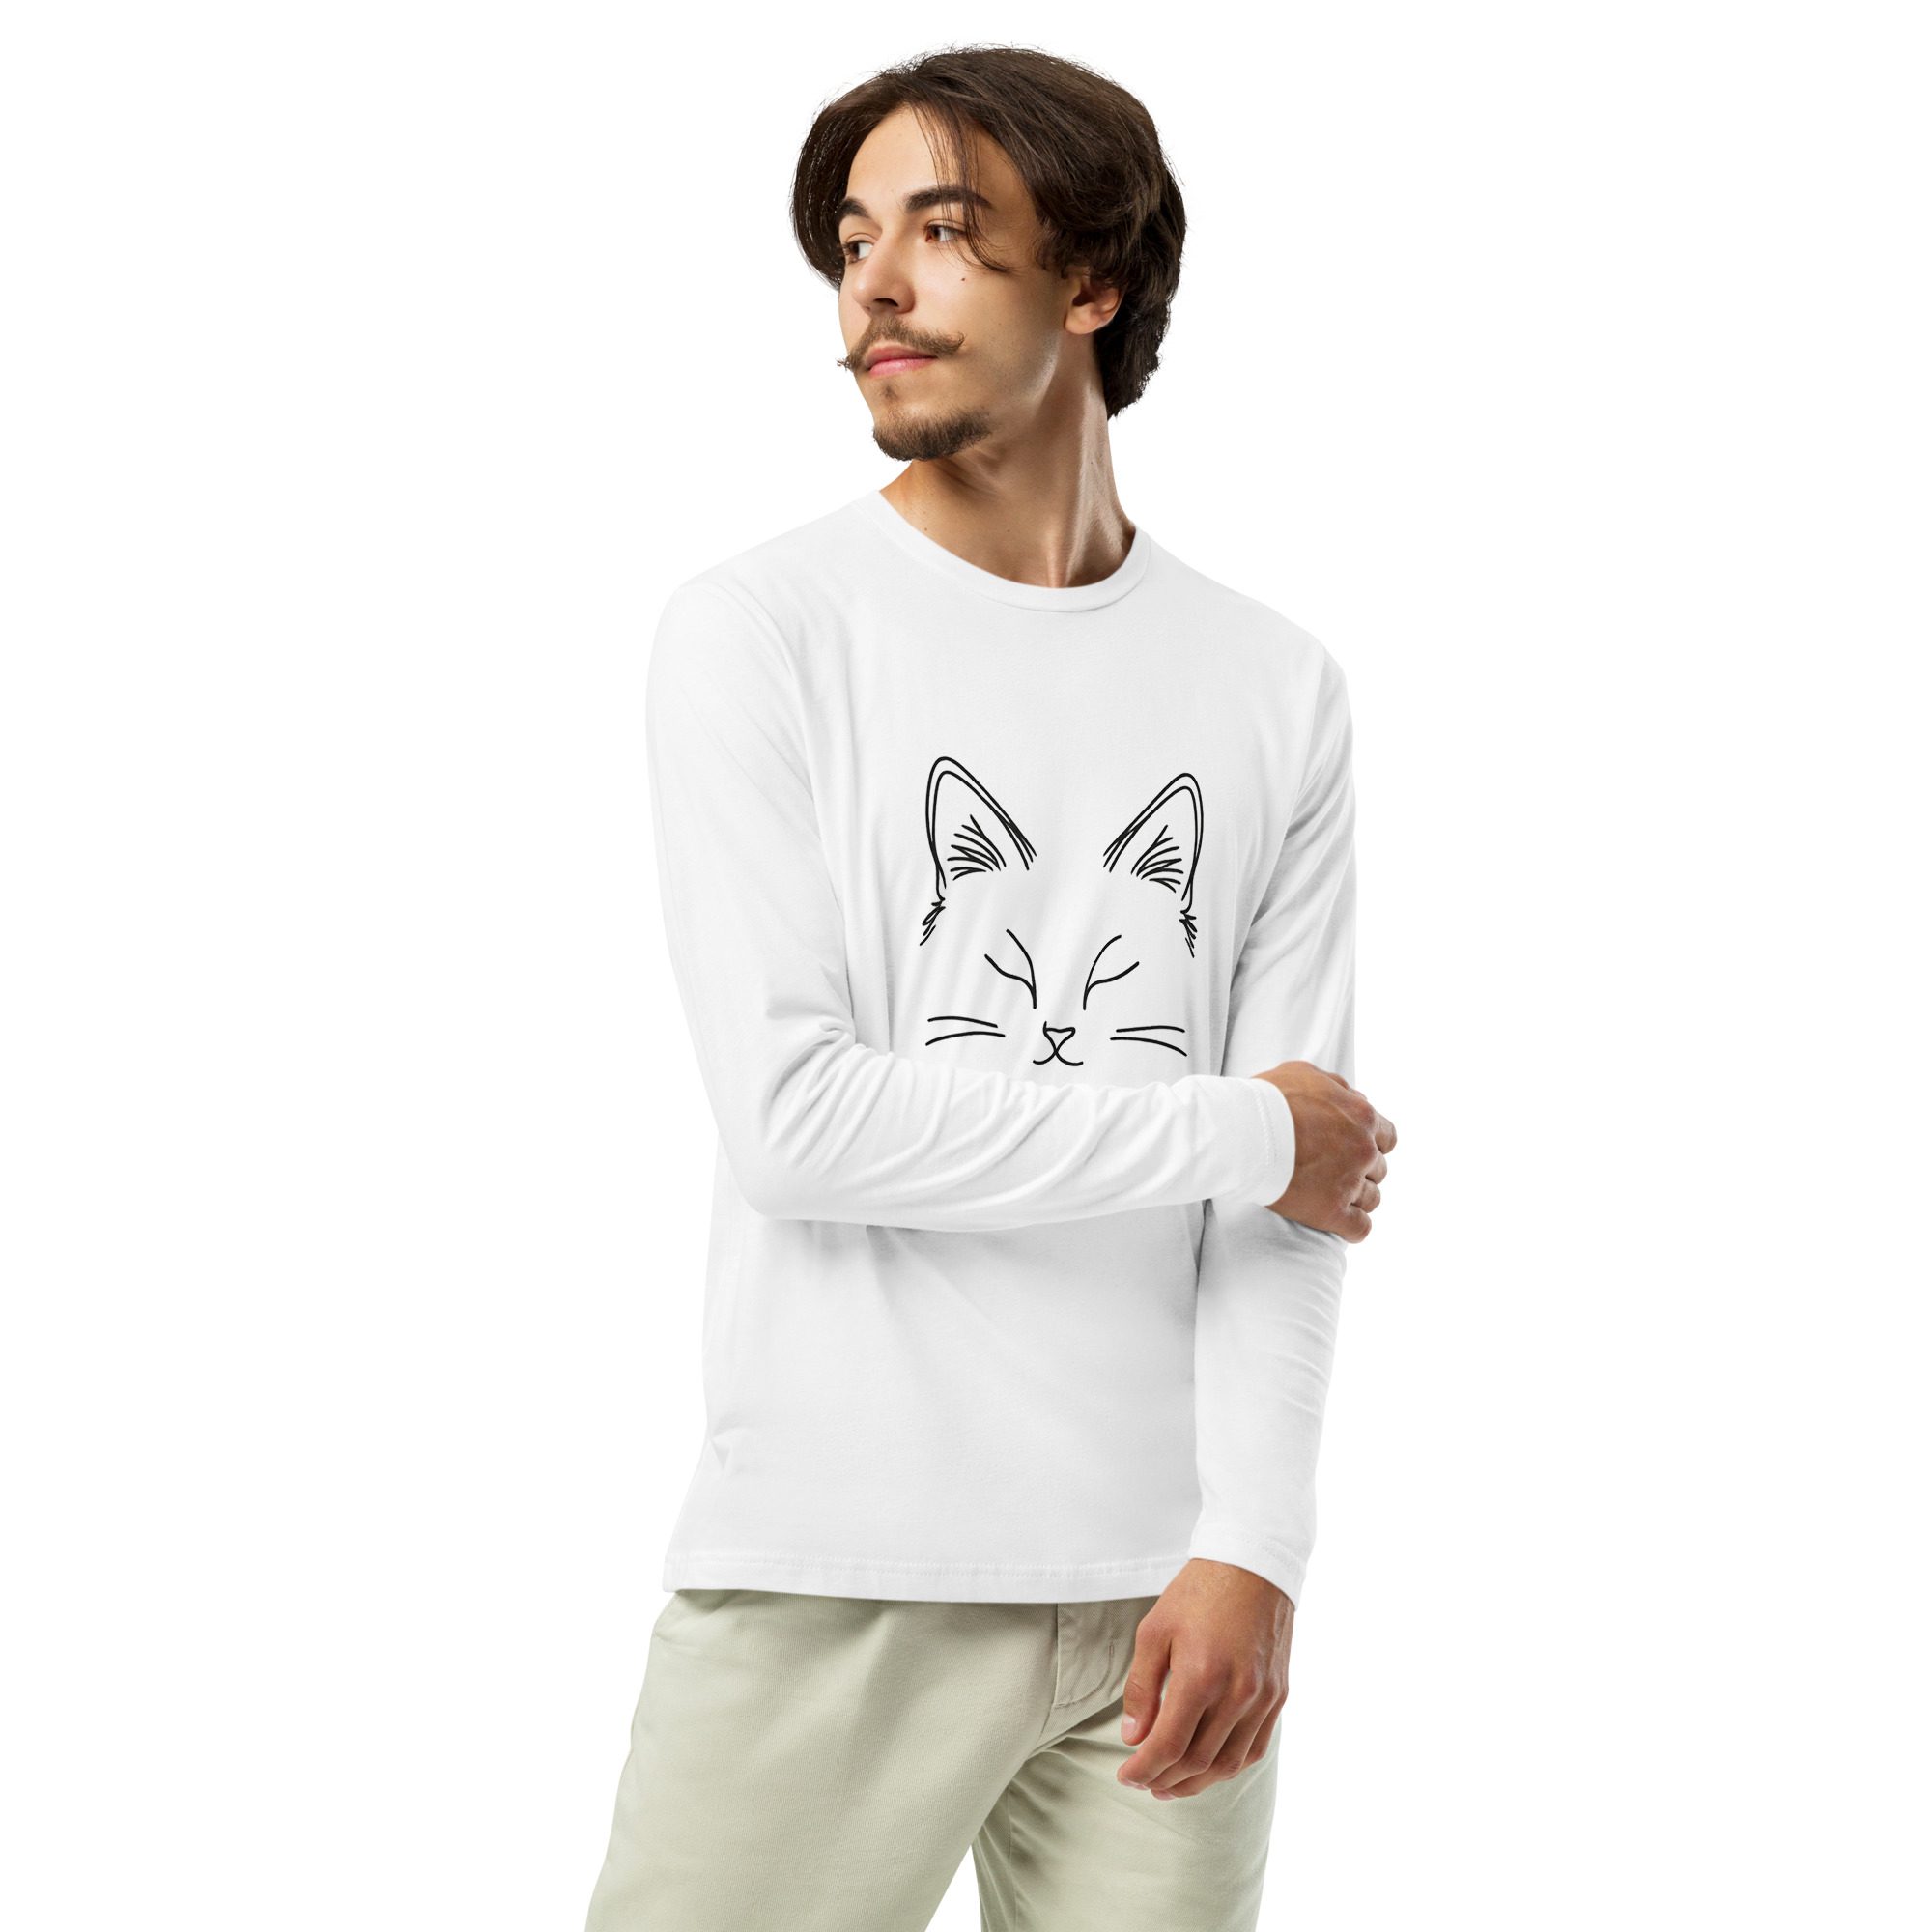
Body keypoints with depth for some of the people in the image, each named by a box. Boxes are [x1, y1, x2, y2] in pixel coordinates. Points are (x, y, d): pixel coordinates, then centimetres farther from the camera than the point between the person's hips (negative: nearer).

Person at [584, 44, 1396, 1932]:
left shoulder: (1276, 692, 9)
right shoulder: (758, 630, -1)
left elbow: (1304, 1181, 4)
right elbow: (792, 1116, -11)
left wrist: (1249, 1551, -7)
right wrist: (1235, 1133, -6)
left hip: (1161, 1586, 3)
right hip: (833, 1577, -2)